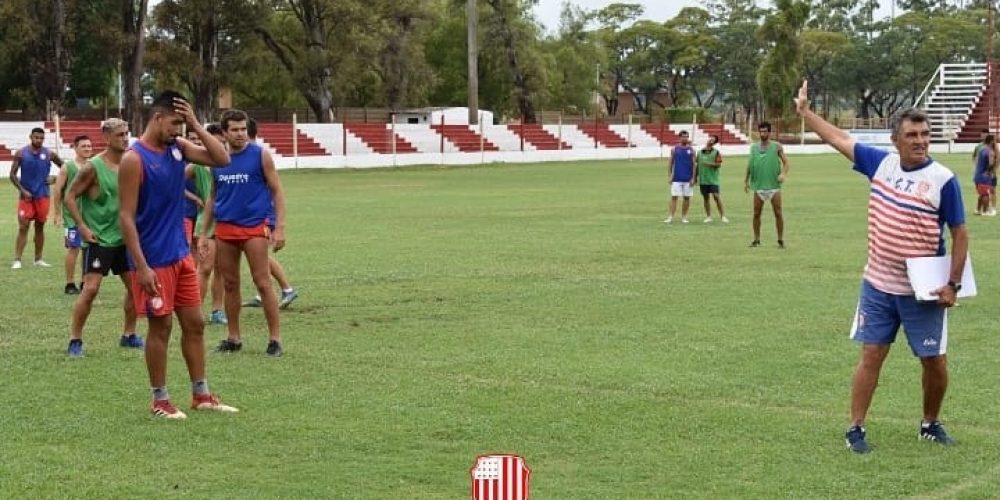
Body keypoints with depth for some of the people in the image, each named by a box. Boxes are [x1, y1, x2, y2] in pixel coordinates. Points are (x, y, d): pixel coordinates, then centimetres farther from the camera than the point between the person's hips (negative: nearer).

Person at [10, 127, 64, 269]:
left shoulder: (49, 154, 1)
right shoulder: (21, 153, -2)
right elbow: (13, 174, -1)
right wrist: (23, 190, -11)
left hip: (42, 196, 2)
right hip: (26, 195, -2)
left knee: (40, 227, 8)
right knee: (23, 227, -7)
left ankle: (38, 259, 16)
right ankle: (17, 260, -6)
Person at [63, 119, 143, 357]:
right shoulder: (93, 167, -13)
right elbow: (70, 197, -10)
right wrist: (82, 227, -15)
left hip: (124, 238, 6)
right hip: (99, 239, -6)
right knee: (90, 288, -11)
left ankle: (129, 335, 24)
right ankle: (75, 340, -1)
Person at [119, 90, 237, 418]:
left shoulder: (178, 147, 5)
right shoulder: (134, 159, -16)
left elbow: (222, 159, 2)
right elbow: (127, 217, -18)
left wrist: (196, 125, -7)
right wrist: (142, 267, -21)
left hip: (181, 254, 7)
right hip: (155, 260, -7)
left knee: (194, 323, 10)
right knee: (161, 328, 1)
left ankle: (201, 394, 20)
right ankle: (160, 401, 12)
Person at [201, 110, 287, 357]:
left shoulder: (260, 155, -3)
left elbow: (277, 191, -2)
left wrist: (280, 227, -10)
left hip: (255, 227, -4)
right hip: (225, 229, 4)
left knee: (263, 284, -5)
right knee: (229, 285, 9)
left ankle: (275, 339, 1)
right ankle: (233, 338, 19)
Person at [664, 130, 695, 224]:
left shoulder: (691, 150, 4)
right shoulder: (675, 149, 4)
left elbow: (694, 165, 4)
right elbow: (671, 163, 7)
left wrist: (693, 178, -4)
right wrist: (670, 176, -1)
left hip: (688, 179, 1)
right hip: (676, 178, -1)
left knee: (687, 198, 4)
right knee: (674, 197, -5)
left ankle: (684, 217, 13)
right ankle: (671, 217, -6)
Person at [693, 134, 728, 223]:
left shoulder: (716, 152, 0)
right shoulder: (700, 152, 10)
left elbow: (719, 164, -7)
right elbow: (698, 165, 14)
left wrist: (709, 163, -19)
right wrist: (695, 177, 14)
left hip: (713, 178, -4)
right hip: (703, 179, 4)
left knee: (716, 196, -11)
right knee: (706, 197, 7)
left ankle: (723, 216, -6)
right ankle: (708, 217, 14)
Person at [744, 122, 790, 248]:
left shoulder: (776, 147, 0)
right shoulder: (754, 147, 8)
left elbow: (786, 162, 1)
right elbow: (750, 164, 17)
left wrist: (784, 174, -17)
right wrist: (746, 180, 15)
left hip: (774, 185, -2)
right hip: (758, 186, 2)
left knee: (778, 213, -1)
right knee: (756, 214, 3)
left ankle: (780, 240, 7)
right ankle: (756, 239, 14)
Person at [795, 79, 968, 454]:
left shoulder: (943, 180, -12)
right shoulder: (881, 163, -1)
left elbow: (960, 234, -7)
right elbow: (840, 140, 11)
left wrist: (953, 283, -13)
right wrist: (805, 111, 14)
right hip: (878, 285, 2)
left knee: (935, 361, 6)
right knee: (871, 355, 4)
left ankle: (931, 424, 27)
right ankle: (855, 429, 10)